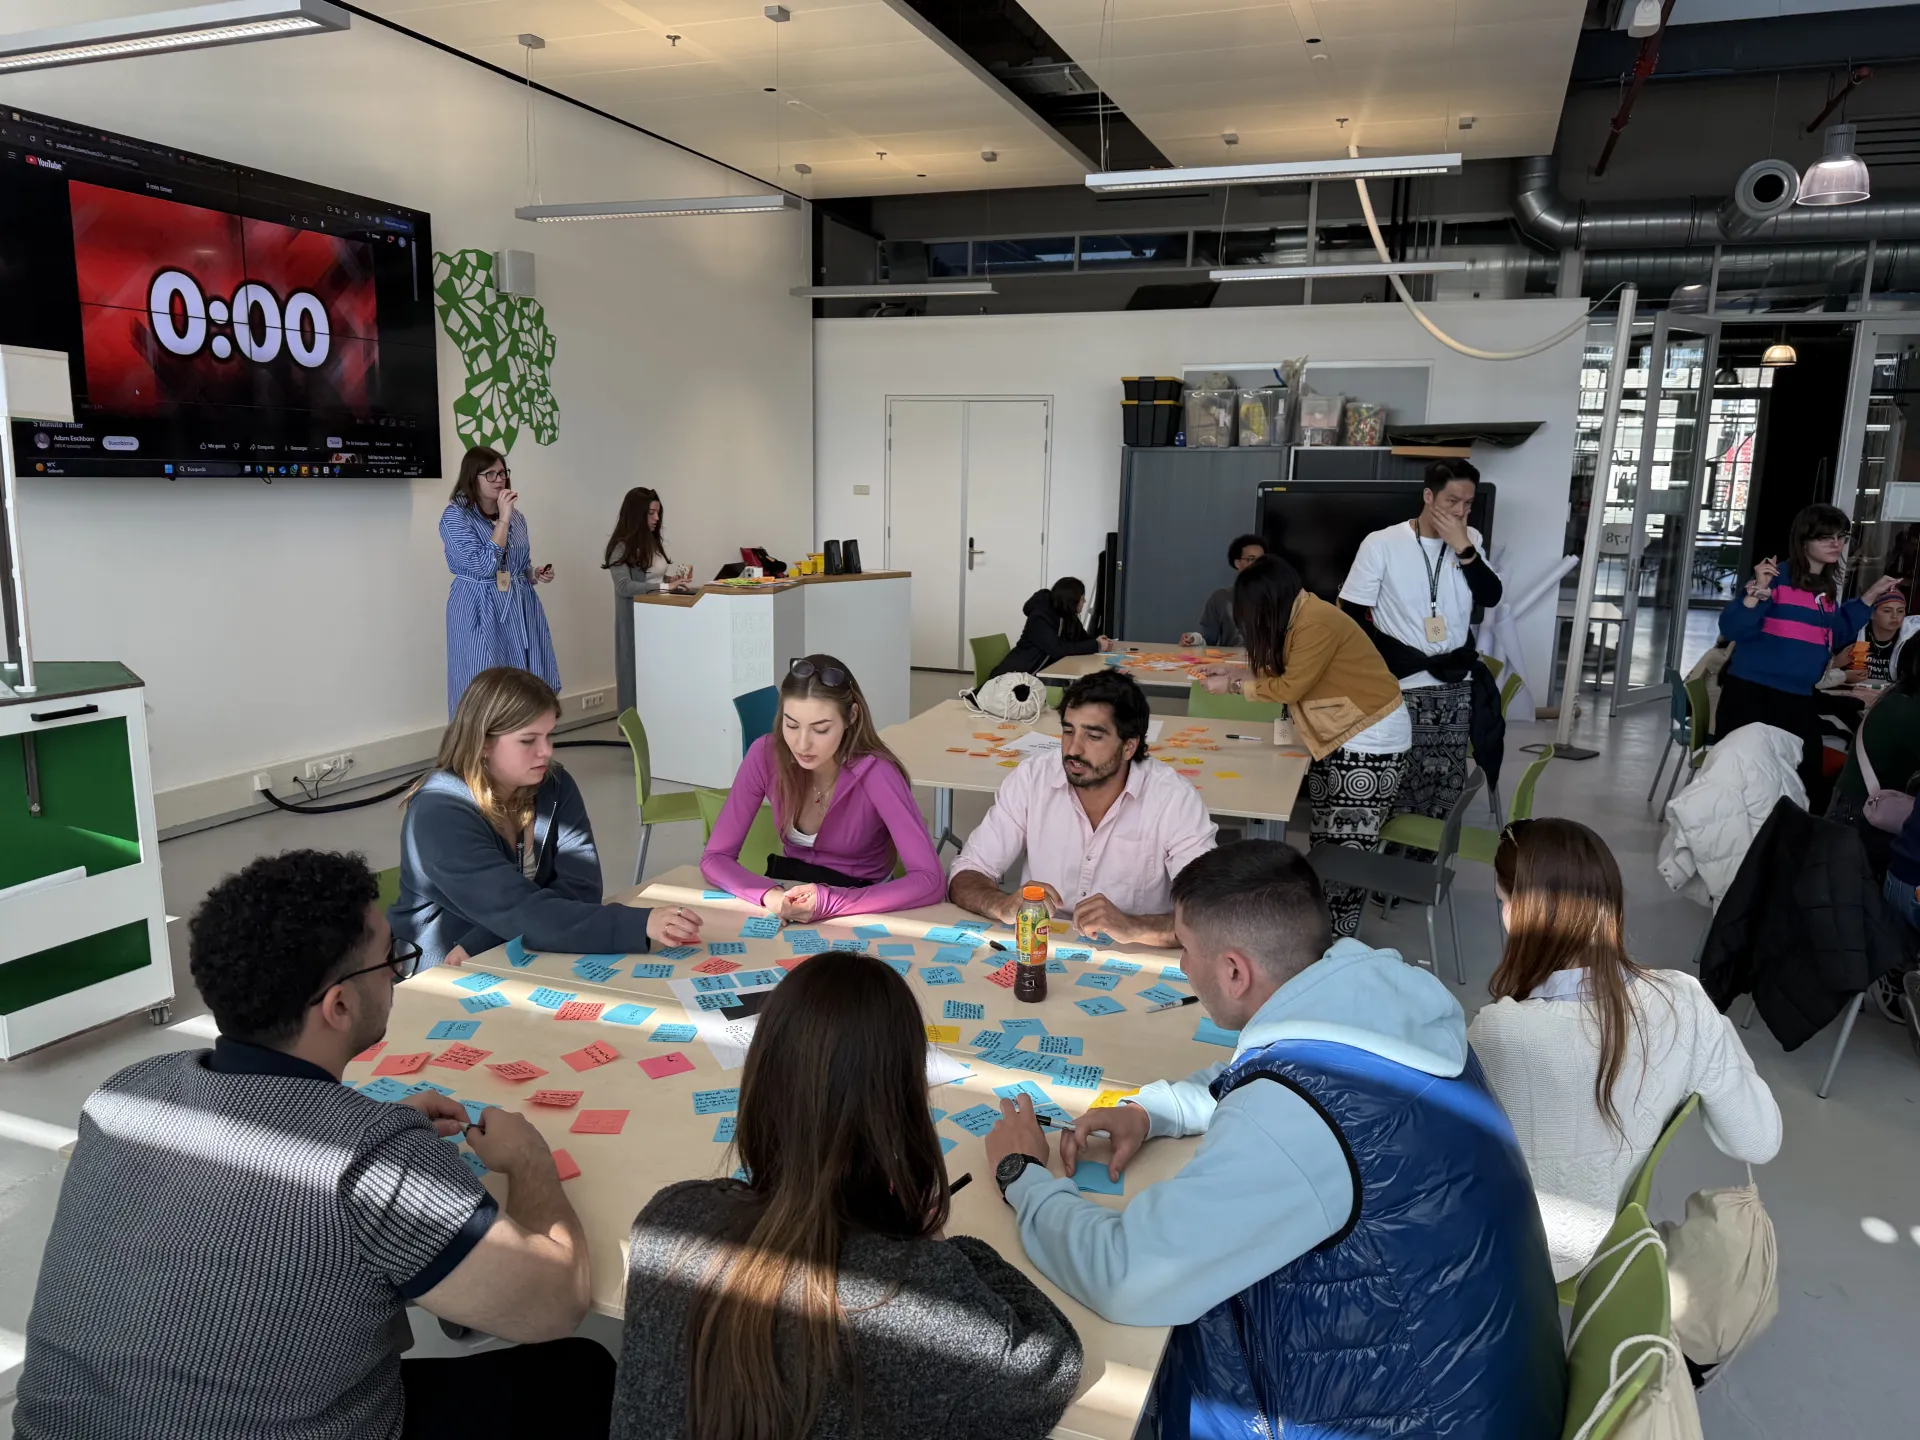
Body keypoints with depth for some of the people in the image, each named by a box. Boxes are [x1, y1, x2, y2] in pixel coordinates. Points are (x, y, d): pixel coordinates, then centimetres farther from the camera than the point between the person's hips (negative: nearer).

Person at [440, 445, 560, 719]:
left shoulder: (516, 516, 11)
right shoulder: (455, 516, -8)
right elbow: (484, 566, -19)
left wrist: (536, 575, 1)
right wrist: (503, 520, -18)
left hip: (520, 610, 6)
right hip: (480, 614, -6)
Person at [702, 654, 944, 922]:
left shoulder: (874, 772, -22)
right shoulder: (766, 754, -14)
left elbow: (930, 880, -27)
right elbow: (715, 857, -10)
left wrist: (831, 902, -35)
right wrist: (769, 896, -29)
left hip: (860, 913, -1)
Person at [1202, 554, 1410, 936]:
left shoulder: (1318, 623, -22)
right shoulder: (1298, 617, 7)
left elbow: (1290, 687, -18)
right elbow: (1281, 673, 11)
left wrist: (1235, 685, -7)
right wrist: (1237, 673, 6)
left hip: (1372, 740, -10)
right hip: (1338, 737, 10)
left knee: (1347, 848, -5)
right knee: (1325, 839, 9)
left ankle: (1337, 938, 2)